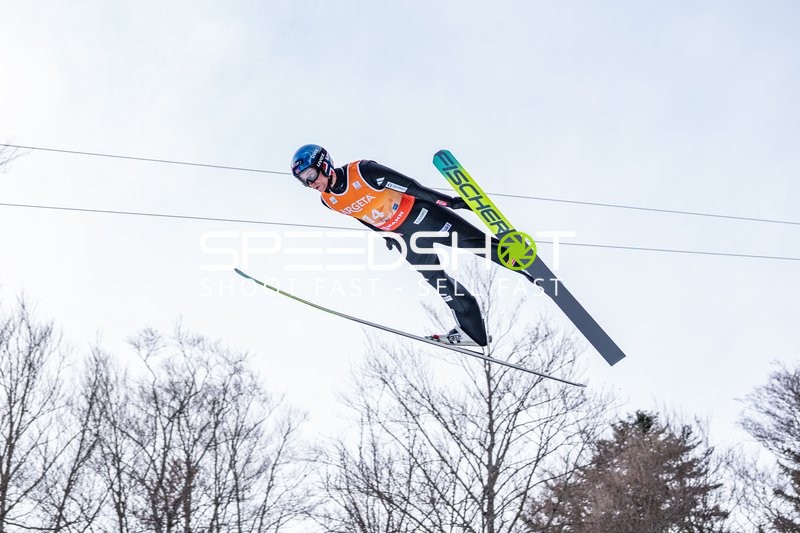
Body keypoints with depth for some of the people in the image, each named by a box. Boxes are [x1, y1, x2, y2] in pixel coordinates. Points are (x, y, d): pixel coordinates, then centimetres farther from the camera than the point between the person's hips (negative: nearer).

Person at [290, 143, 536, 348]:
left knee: (474, 242, -9)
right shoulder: (328, 201, -7)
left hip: (418, 214, -5)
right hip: (402, 236, 5)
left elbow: (409, 185, -21)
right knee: (439, 282, 7)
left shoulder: (361, 171, -25)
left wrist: (447, 200, -19)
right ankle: (473, 332, 15)